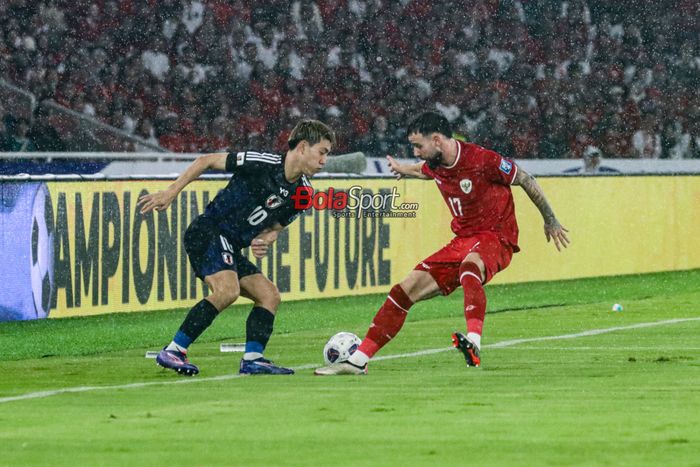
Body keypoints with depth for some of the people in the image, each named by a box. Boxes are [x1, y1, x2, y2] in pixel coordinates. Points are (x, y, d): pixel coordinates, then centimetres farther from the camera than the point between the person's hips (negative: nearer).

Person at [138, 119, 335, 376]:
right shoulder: (262, 164, -16)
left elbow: (275, 226, 18)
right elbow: (206, 161, -9)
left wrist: (265, 241, -7)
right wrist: (170, 193, -13)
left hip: (230, 249, 9)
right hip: (208, 232, -9)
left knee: (269, 296, 5)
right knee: (227, 290, -27)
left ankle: (252, 359, 0)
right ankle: (173, 351, -24)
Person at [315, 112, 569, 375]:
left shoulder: (483, 160, -19)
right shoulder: (434, 165, 2)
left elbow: (526, 181, -7)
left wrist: (551, 222, 4)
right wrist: (404, 170, 51)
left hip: (496, 238, -8)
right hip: (462, 241, 8)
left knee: (469, 266, -42)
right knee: (405, 291, 0)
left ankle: (474, 343, -61)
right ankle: (357, 361, 5)